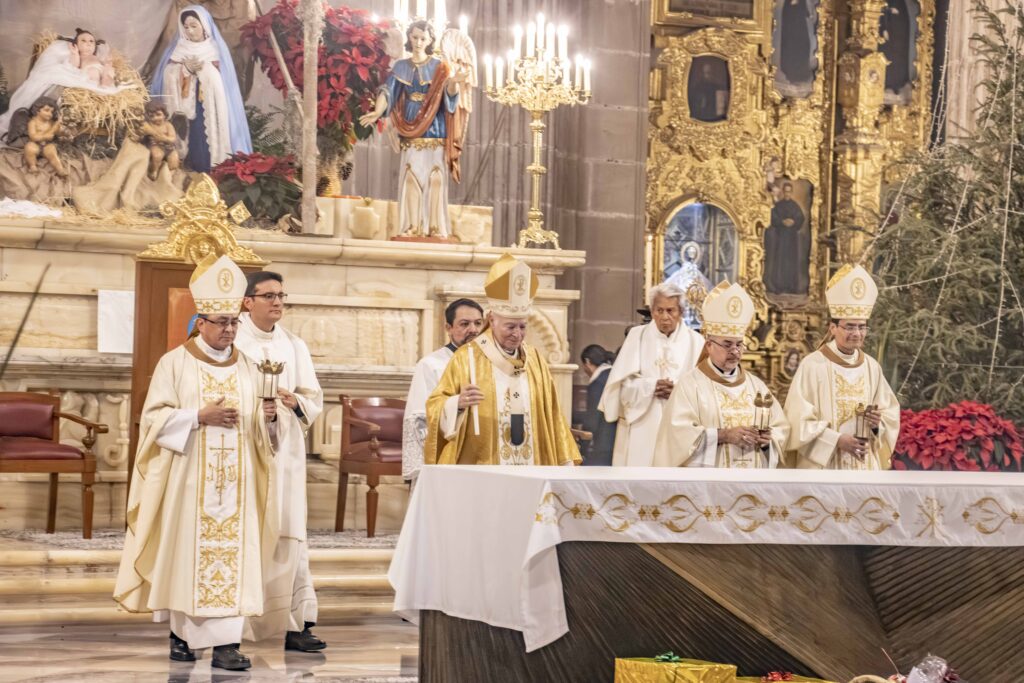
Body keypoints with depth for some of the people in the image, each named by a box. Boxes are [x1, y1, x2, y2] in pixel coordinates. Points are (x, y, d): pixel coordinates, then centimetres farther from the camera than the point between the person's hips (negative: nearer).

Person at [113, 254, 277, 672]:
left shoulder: (247, 368, 12)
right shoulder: (175, 363, 0)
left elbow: (258, 428, 13)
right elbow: (155, 418, -5)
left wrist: (267, 417, -9)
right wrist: (199, 417, -16)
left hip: (234, 480, 3)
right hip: (188, 478, -3)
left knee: (232, 553, -5)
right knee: (187, 552, 1)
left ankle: (225, 642, -8)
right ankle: (181, 633, 17)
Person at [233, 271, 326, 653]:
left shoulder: (295, 346, 14)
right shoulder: (230, 342, 1)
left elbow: (315, 400, 11)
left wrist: (295, 401, -10)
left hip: (284, 452, 4)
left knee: (289, 534, -2)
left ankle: (296, 623, -3)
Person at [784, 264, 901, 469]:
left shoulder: (872, 367, 9)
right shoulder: (813, 365, -7)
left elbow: (890, 412, 14)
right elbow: (800, 420, -10)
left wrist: (878, 423, -8)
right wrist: (837, 440, -18)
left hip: (864, 468, 5)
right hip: (823, 467, -5)